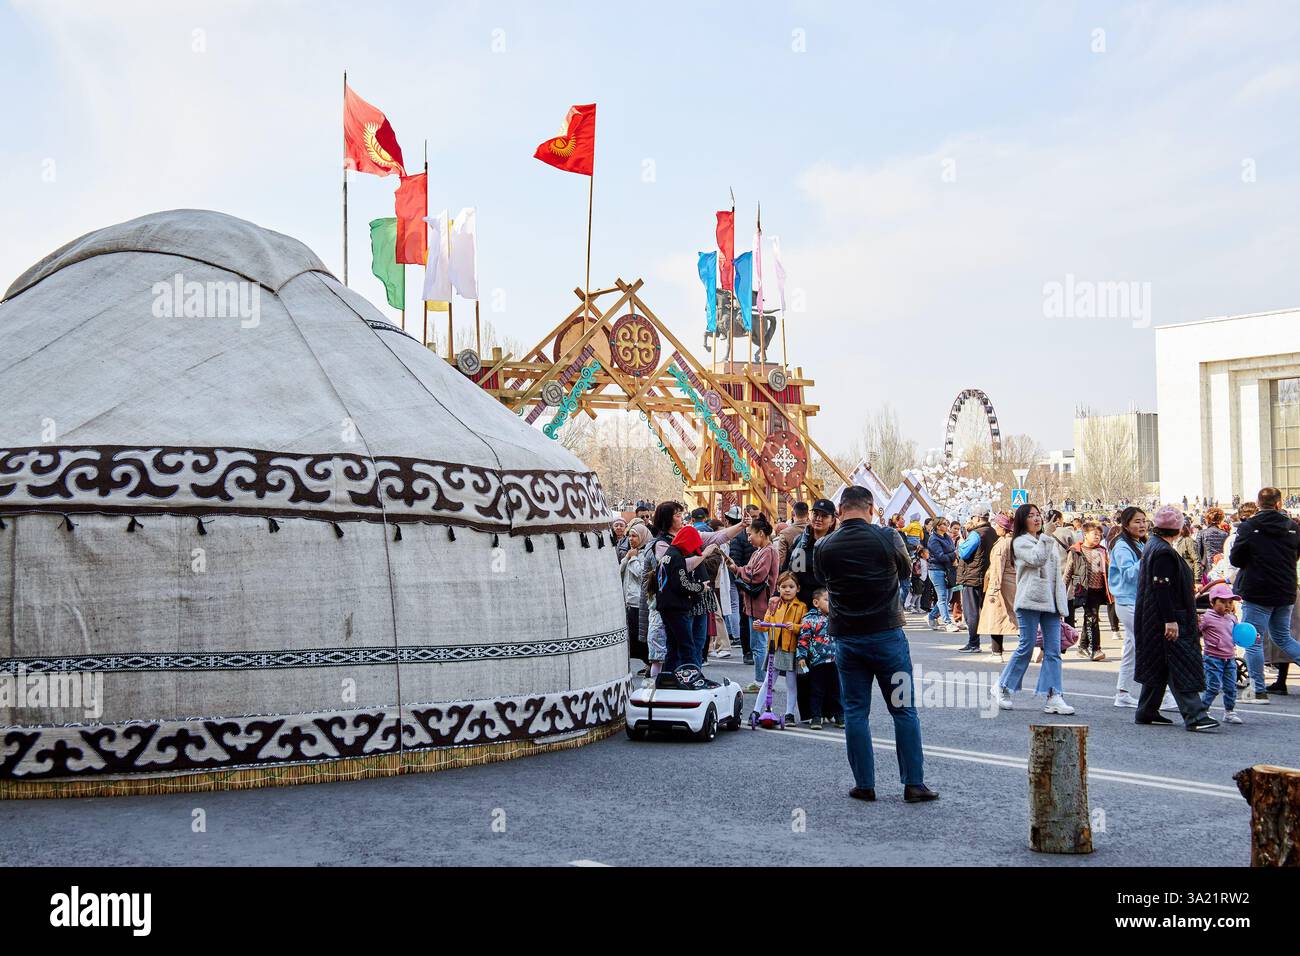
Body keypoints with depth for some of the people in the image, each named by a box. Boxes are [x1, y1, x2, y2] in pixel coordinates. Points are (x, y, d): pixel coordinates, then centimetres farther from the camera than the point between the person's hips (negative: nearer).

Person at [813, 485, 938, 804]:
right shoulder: (886, 538, -9)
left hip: (846, 638, 2)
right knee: (904, 710, 6)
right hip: (887, 633, -1)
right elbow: (905, 570, 8)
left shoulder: (823, 547, -4)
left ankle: (864, 785, 10)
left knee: (855, 712, 8)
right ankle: (913, 784, 8)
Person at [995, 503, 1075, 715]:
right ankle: (1004, 688, 11)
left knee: (1053, 650, -2)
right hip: (1030, 601, -6)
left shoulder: (1049, 542, 22)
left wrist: (1061, 603, 16)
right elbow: (1036, 559, -19)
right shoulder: (1020, 542, 0)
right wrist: (1045, 540, -6)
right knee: (1026, 647, -4)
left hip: (1050, 601, 6)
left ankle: (1053, 697, -5)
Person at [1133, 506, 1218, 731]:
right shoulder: (1163, 552, -18)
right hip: (1166, 619, -11)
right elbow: (1161, 588, -24)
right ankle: (1194, 715, -14)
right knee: (1181, 668, -12)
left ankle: (1146, 712, 21)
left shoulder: (1152, 546, 14)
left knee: (1160, 668, 15)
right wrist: (1170, 620, -25)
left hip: (1154, 621, 11)